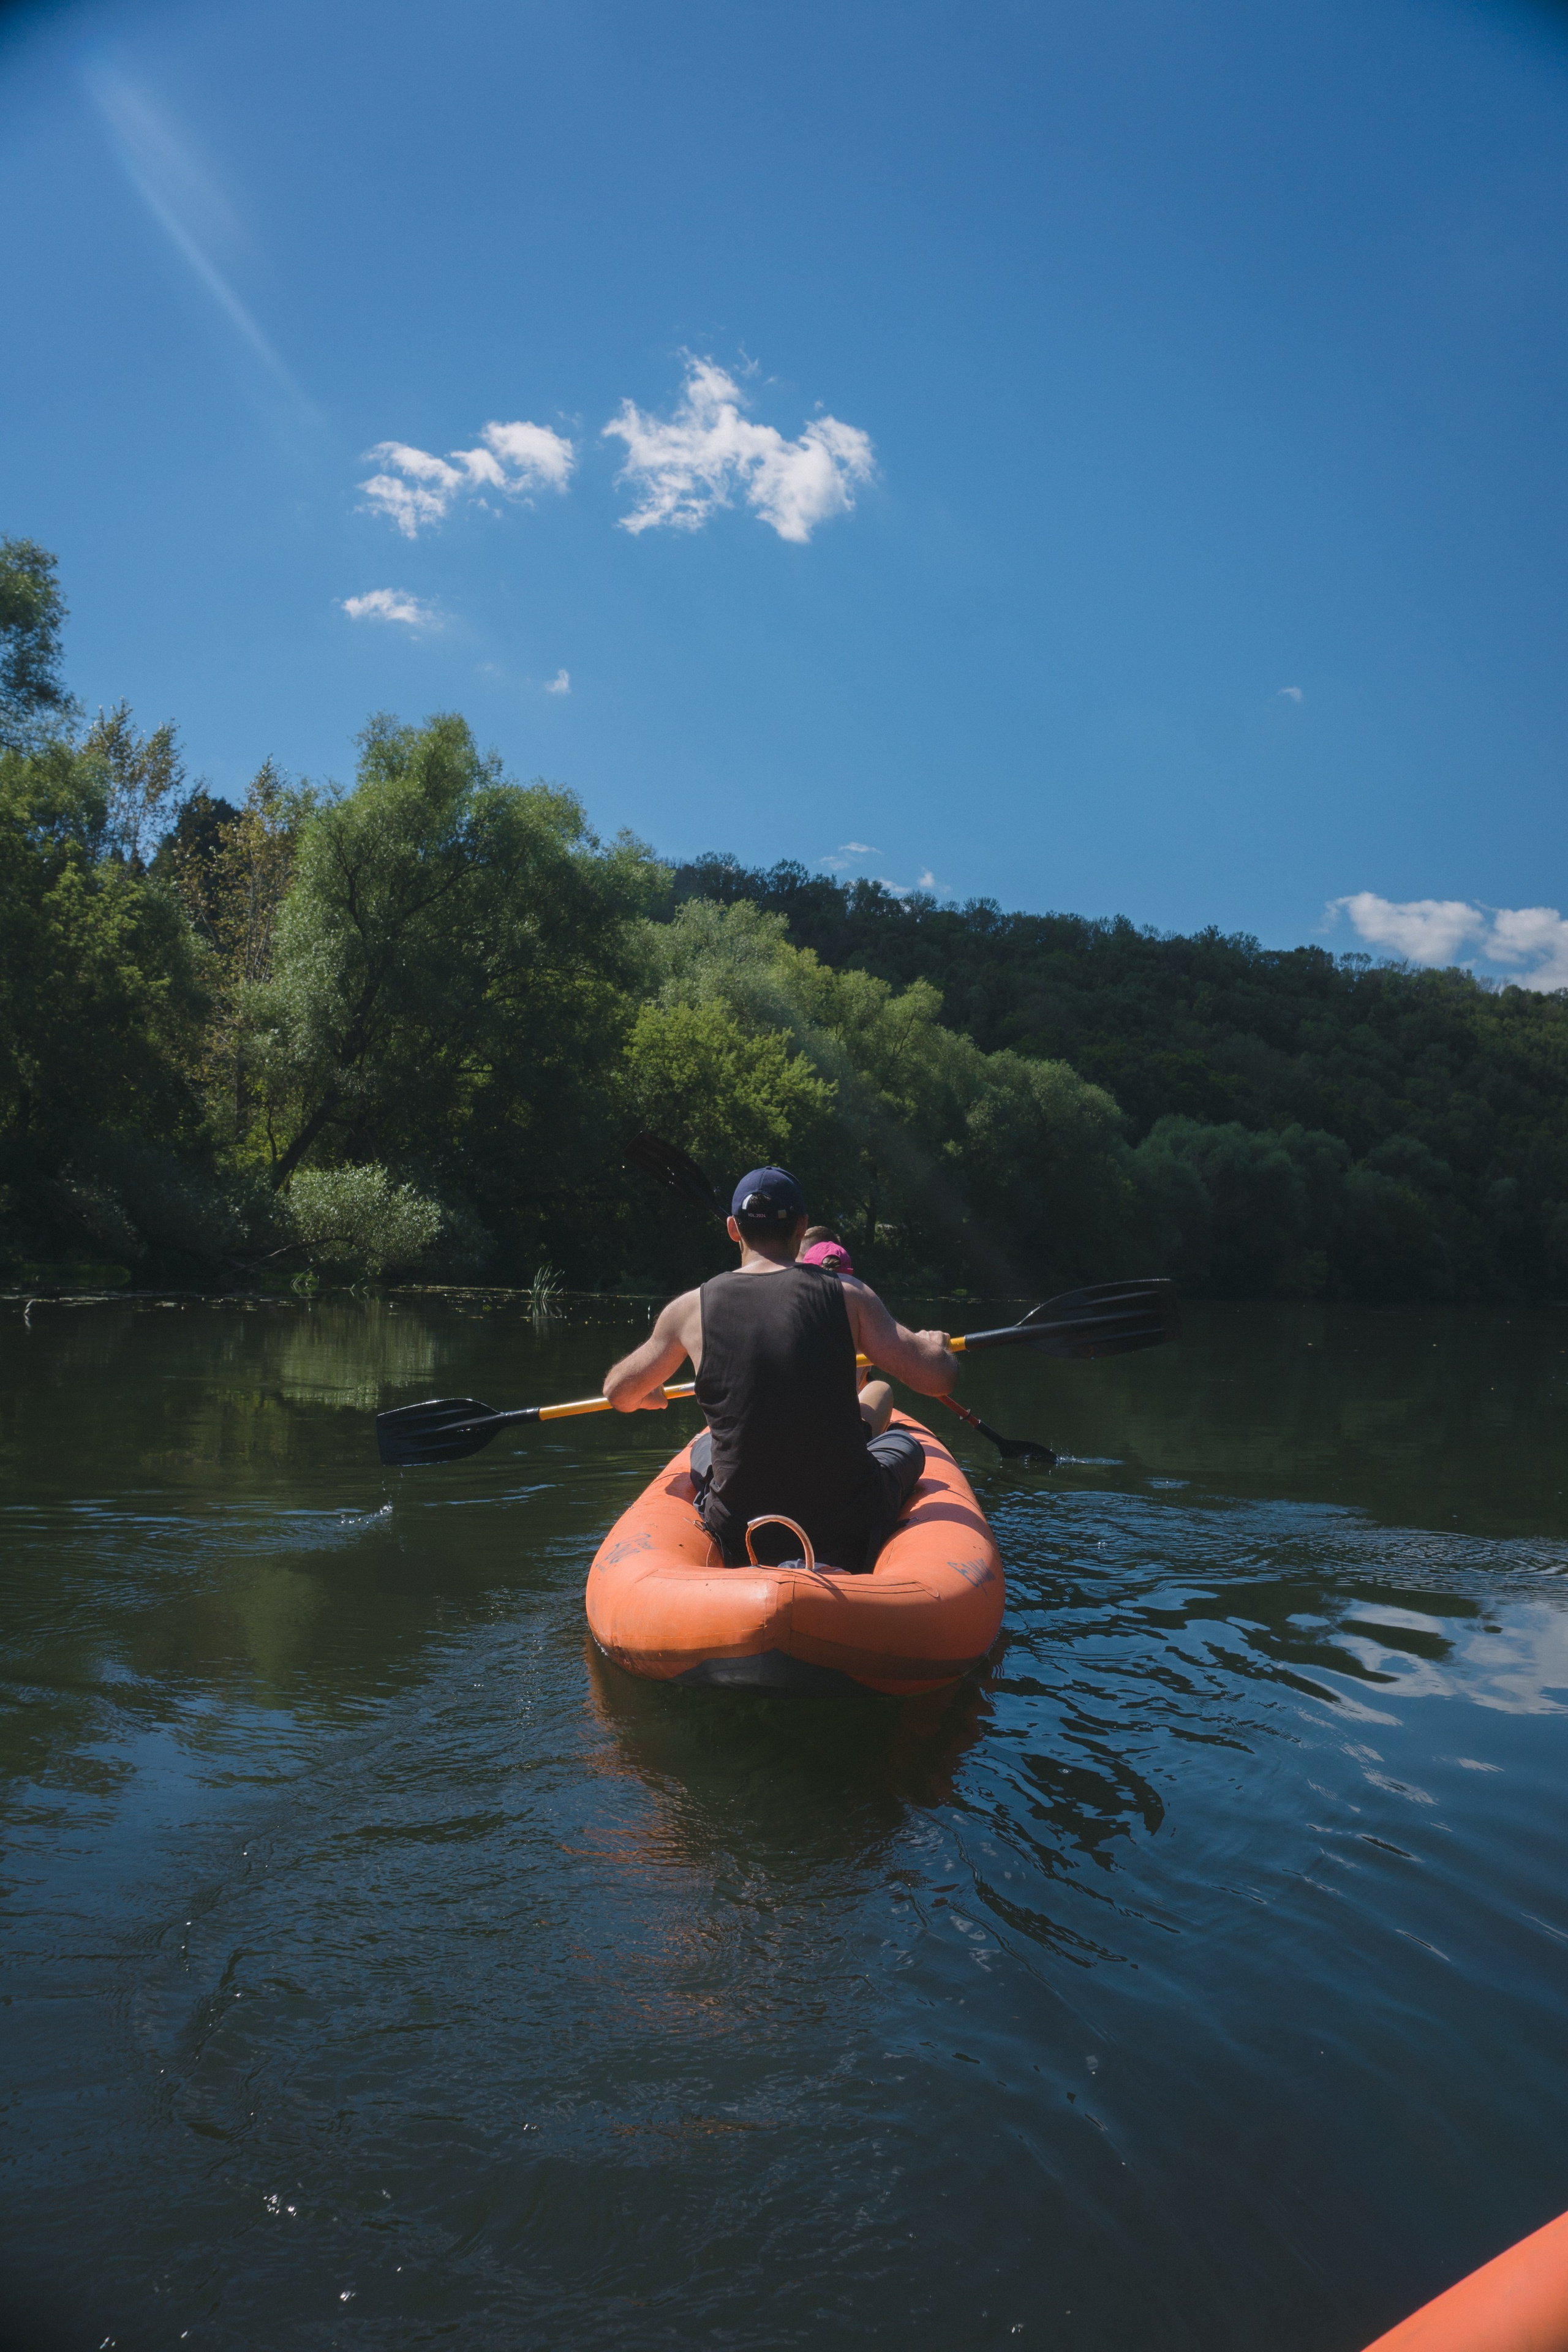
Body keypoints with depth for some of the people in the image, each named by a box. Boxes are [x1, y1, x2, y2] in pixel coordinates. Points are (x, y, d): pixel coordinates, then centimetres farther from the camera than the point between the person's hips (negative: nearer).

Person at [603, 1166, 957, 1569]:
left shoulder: (690, 1308, -3)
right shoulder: (846, 1294, -8)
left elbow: (619, 1394, 11)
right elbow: (939, 1378, -10)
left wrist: (647, 1395, 36)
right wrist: (936, 1347, 15)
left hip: (738, 1541, 2)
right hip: (847, 1539, -1)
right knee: (899, 1434, 29)